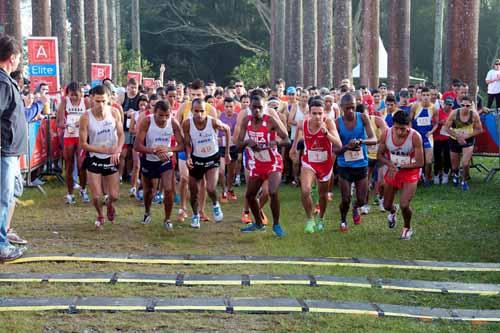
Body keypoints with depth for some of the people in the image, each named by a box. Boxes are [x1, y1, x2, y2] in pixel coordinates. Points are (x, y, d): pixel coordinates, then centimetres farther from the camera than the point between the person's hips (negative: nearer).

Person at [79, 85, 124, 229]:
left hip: (111, 159, 2)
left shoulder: (114, 112, -9)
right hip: (94, 159, -2)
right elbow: (83, 144, -13)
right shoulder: (85, 117, -17)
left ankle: (109, 203, 41)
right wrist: (105, 150, -18)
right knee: (96, 197, -2)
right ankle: (100, 216, 31)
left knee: (114, 195, 3)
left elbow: (121, 135, -2)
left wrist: (117, 151, -21)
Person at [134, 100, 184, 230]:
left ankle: (167, 219, 7)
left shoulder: (173, 123, -18)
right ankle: (147, 213, 48)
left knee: (169, 190, -14)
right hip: (148, 161, 0)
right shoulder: (146, 122, -24)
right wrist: (154, 151, -39)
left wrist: (168, 149, -32)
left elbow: (181, 145, -13)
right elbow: (137, 146, -25)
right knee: (148, 190, 18)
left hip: (166, 160, 0)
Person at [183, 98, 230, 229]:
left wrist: (227, 153, 3)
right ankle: (195, 216, 39)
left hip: (212, 158, -2)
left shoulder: (214, 122, -23)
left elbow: (227, 130, -2)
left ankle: (215, 205, 15)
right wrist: (188, 157, -25)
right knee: (194, 192, 12)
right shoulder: (187, 124, -19)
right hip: (196, 159, 2)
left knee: (211, 189, -20)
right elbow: (187, 144, -6)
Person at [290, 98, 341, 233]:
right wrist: (294, 146, 18)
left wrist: (326, 132, -43)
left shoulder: (328, 123, -23)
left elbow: (339, 145, -31)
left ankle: (320, 219, 45)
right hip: (308, 163, 0)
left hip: (325, 163, 0)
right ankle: (310, 220, 0)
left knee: (323, 194, 17)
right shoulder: (303, 124, -16)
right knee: (305, 191, -22)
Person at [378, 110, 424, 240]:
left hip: (410, 173, -4)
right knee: (387, 205, 14)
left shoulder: (415, 137, -25)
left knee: (404, 205, -17)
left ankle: (407, 228, 15)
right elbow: (380, 155, -2)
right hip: (392, 172, 4)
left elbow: (420, 163, -21)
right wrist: (390, 165, -21)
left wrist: (399, 167, -22)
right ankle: (393, 212, 55)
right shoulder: (386, 134, -16)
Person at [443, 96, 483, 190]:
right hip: (454, 140, 1)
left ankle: (464, 181, 14)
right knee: (455, 165, 15)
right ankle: (455, 174, 54)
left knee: (465, 164, -16)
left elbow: (479, 130, -7)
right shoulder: (454, 113, -20)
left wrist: (467, 135, -19)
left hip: (468, 140, -1)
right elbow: (446, 127, -11)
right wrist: (457, 136, -20)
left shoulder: (474, 114, -18)